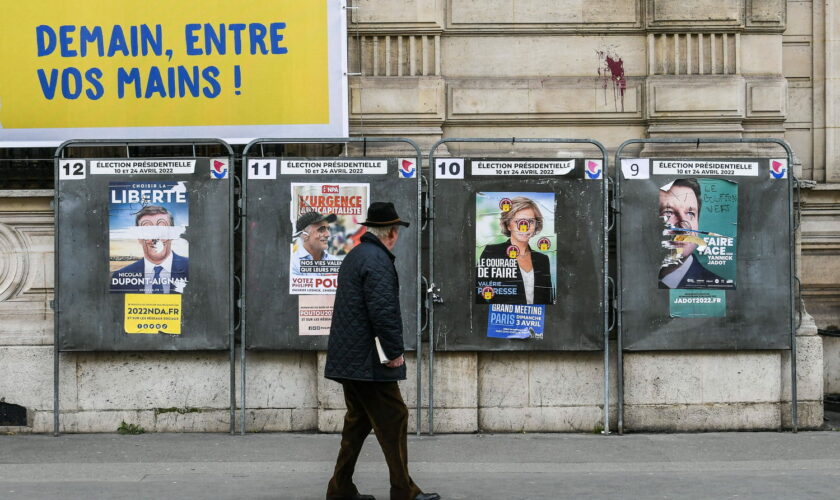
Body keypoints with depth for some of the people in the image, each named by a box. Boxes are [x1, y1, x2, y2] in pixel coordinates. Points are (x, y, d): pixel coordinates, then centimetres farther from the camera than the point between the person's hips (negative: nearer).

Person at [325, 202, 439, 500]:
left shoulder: (354, 256, 16)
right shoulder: (378, 260, -15)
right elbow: (383, 310, -23)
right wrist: (395, 351, -16)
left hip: (348, 359, 10)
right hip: (370, 361, -10)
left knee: (358, 421, 14)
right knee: (393, 420, -4)